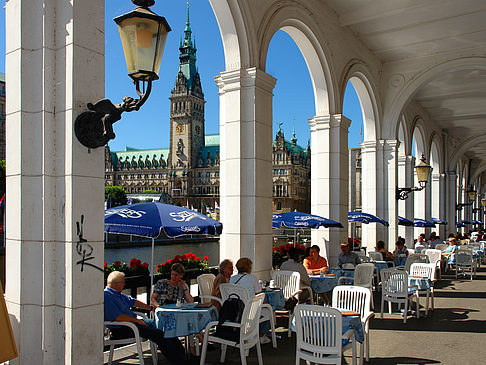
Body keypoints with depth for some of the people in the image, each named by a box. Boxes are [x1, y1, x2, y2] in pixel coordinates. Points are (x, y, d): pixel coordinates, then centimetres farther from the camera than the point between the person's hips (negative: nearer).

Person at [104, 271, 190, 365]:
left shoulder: (118, 294, 16)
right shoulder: (106, 296, -16)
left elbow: (132, 301, 29)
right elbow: (118, 317, -24)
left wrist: (150, 308, 30)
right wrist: (137, 321, -16)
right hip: (121, 330, -11)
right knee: (158, 334, -21)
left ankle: (182, 353, 3)